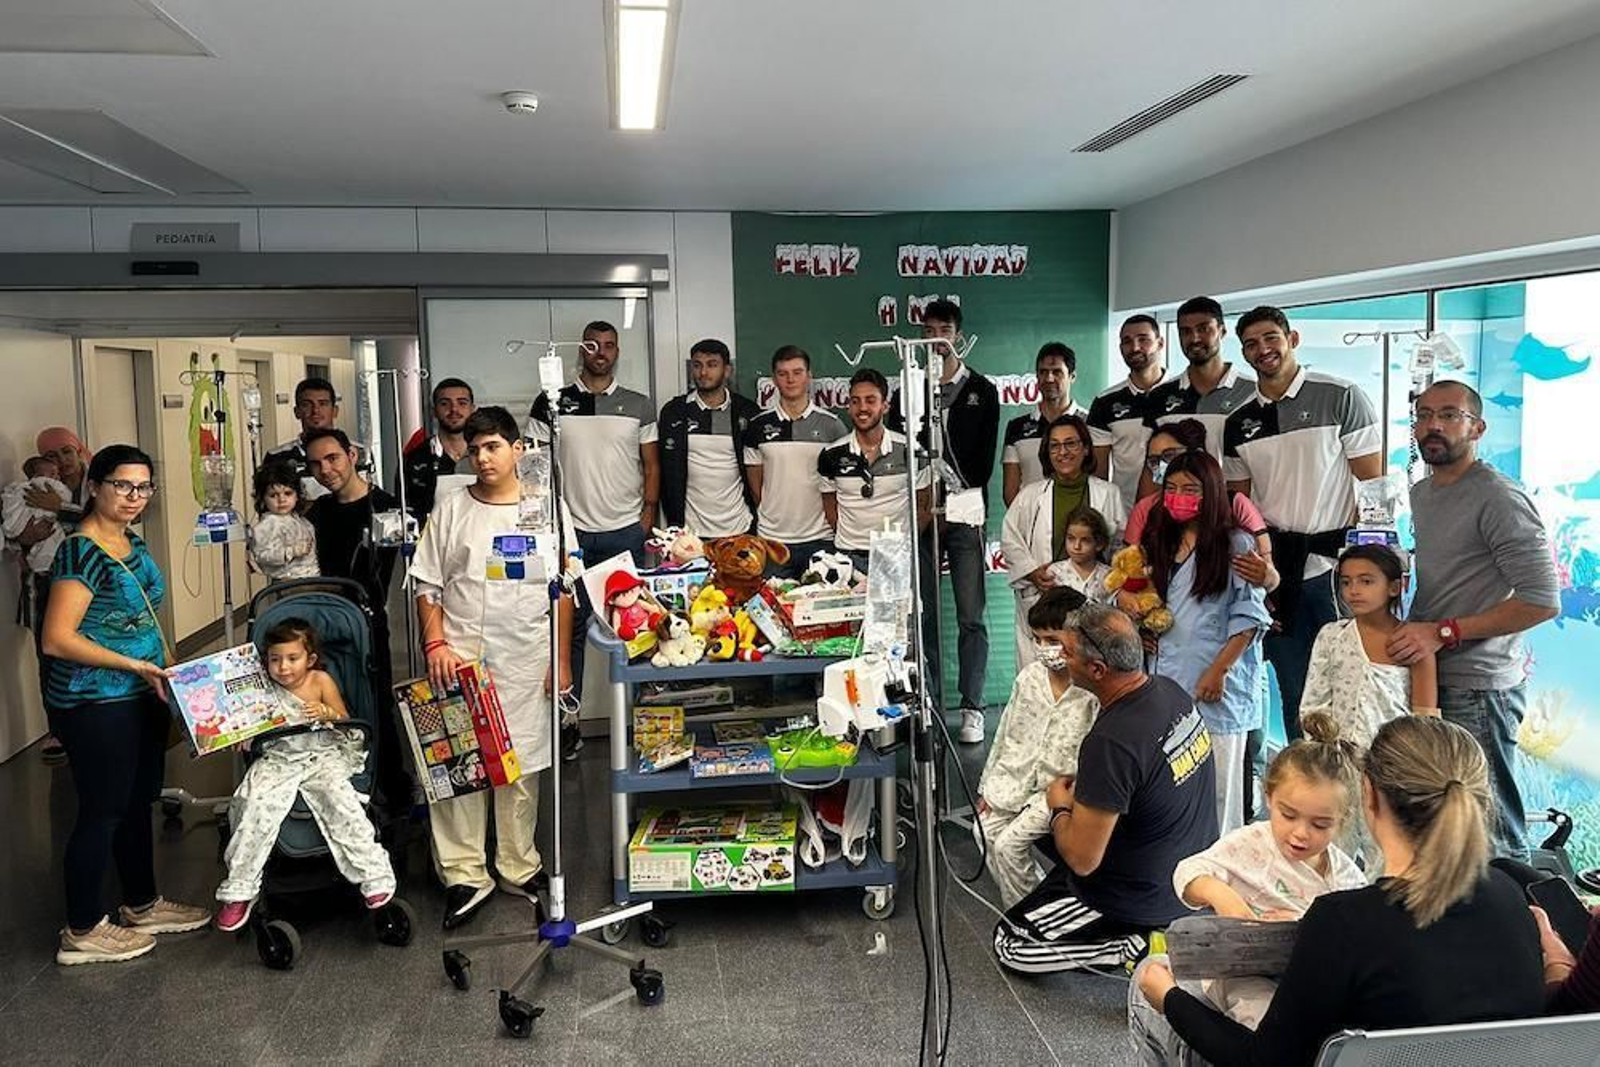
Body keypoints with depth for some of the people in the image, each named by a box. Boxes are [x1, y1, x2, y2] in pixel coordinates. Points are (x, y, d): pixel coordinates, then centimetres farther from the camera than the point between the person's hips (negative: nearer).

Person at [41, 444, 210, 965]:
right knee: (102, 812, 3)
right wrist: (133, 664, -22)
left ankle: (142, 905, 35)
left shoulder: (132, 542, 8)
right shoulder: (81, 552, -19)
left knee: (138, 803, 19)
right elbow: (57, 639, -23)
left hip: (140, 698, 9)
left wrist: (169, 667, 13)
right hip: (95, 706, -9)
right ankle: (83, 932, 19)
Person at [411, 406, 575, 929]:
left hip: (525, 660, 0)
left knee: (521, 765, 7)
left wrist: (561, 658, 0)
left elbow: (564, 590, 4)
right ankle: (465, 874, 11)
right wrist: (435, 644, -5)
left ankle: (518, 866, 21)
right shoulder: (450, 508, 6)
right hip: (458, 657, 1)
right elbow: (427, 585, 7)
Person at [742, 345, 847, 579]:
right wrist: (770, 513, 6)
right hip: (772, 537, 1)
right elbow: (754, 479, 11)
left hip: (820, 538, -1)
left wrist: (832, 519, 2)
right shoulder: (758, 426, 4)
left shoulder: (830, 425, 1)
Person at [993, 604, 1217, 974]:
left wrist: (1059, 808, -7)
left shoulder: (1111, 743, -34)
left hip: (1147, 898, -8)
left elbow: (1082, 858, -26)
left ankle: (1139, 943, -1)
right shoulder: (1170, 690, -8)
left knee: (1009, 944, 8)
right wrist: (1084, 794, 4)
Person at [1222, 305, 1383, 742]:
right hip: (1274, 572, 4)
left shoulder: (1341, 398, -3)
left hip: (1334, 565, -4)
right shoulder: (1239, 422, 9)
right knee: (1293, 693, 11)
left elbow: (1374, 484, -5)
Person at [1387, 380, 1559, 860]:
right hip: (1427, 677, 9)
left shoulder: (1499, 499, -13)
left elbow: (1542, 601, -18)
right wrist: (1412, 631, 9)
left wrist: (1443, 632, -18)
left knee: (1492, 838, -3)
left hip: (1477, 692, -9)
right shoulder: (1421, 493, 15)